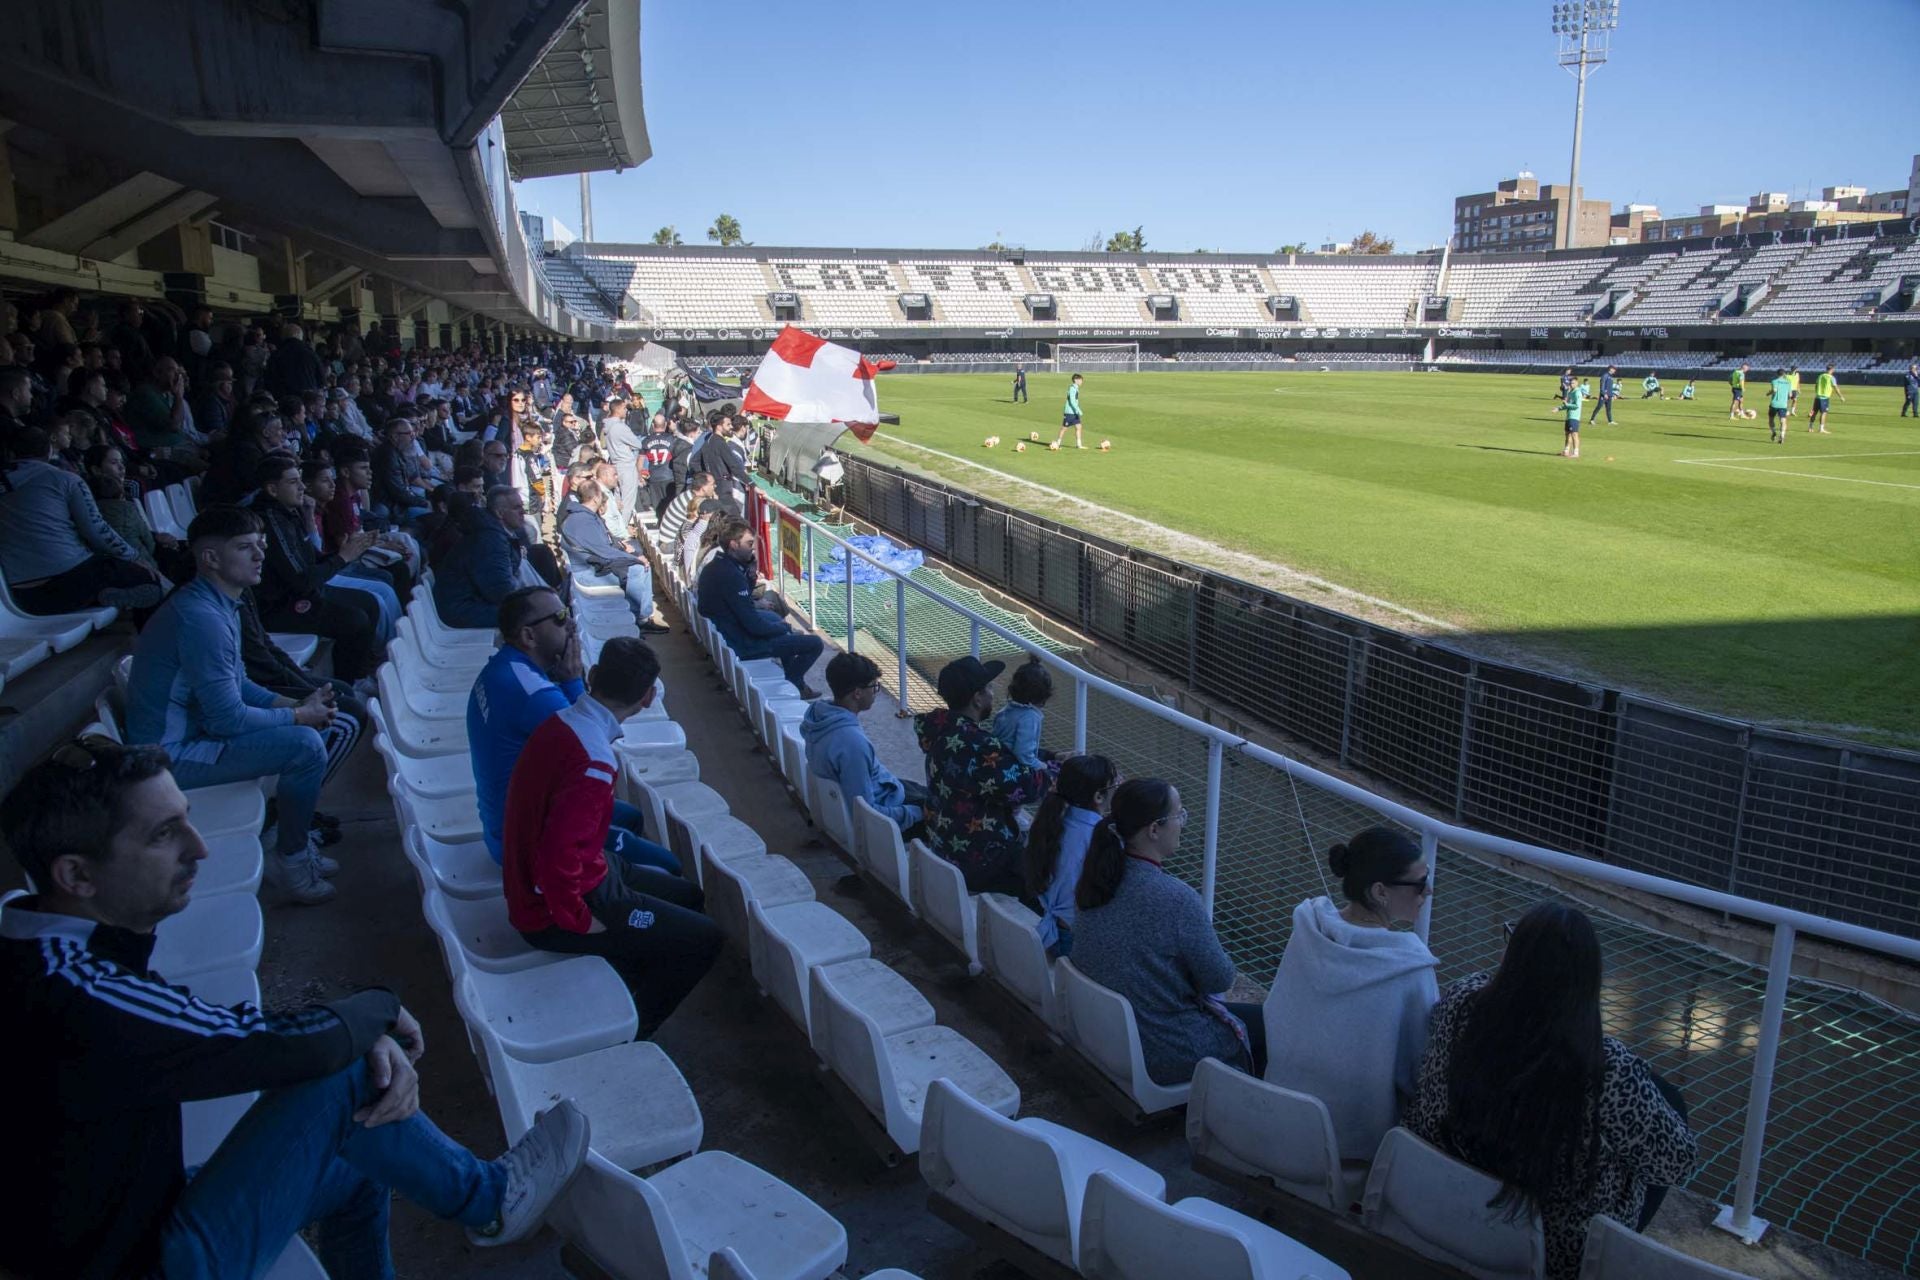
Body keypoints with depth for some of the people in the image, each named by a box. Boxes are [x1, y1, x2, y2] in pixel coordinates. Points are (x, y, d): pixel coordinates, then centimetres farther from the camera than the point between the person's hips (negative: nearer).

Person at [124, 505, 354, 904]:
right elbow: (228, 719, -25)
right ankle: (289, 859, -7)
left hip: (198, 730, 10)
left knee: (332, 731, 9)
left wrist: (298, 705, 0)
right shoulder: (200, 617, -25)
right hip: (174, 754, -10)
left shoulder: (220, 605, 7)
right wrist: (300, 716, -12)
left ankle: (290, 827, 15)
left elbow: (238, 684, 15)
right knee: (306, 746, -25)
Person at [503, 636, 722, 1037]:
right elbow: (556, 860, -36)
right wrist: (578, 921, -20)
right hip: (552, 913, -9)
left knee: (687, 895, 20)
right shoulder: (593, 763, -32)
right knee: (704, 939, -4)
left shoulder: (558, 723, -3)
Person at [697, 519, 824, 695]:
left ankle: (795, 681, 35)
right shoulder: (731, 576, -28)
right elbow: (754, 626, -28)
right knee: (816, 643, -9)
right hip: (743, 644, -10)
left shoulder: (713, 566, 1)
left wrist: (749, 568, -2)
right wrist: (787, 628, -10)